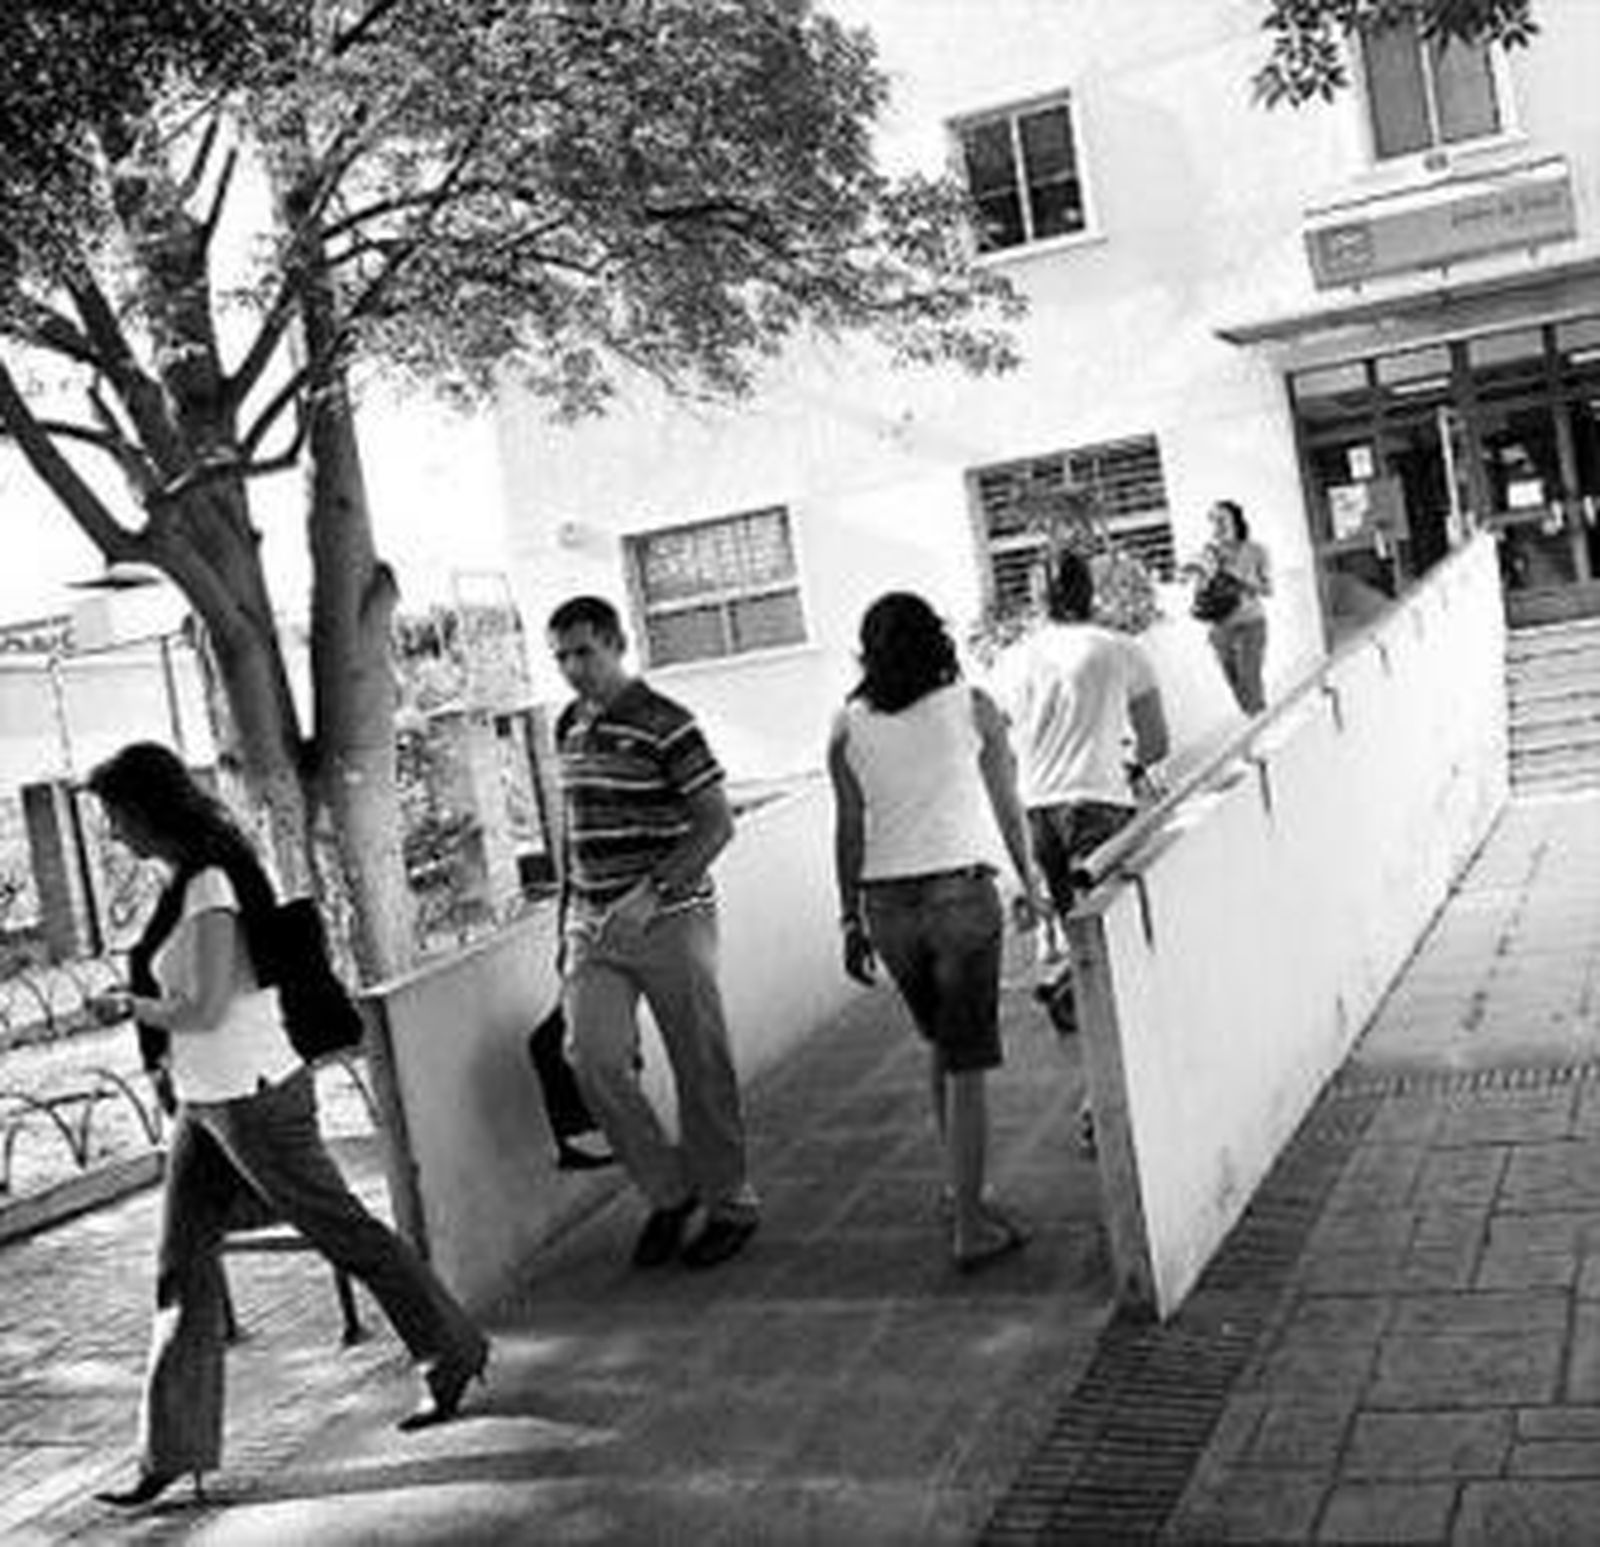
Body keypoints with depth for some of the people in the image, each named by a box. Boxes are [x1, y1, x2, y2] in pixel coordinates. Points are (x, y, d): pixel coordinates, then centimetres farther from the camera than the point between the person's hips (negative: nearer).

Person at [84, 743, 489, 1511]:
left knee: (343, 1232, 6)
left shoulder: (210, 887, -20)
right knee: (182, 1262, 8)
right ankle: (173, 1449, 14)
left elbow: (205, 1010, -22)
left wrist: (127, 1006, -9)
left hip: (252, 1100, -9)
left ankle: (454, 1354, 24)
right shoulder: (196, 878, 9)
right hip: (208, 1102, 9)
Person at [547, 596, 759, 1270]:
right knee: (594, 1060, -7)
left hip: (669, 918, -5)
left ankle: (730, 1203, 20)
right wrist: (569, 908, 18)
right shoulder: (569, 727, 11)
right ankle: (668, 1191, 11)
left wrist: (651, 893, -22)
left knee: (701, 1068, 3)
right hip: (591, 925, 6)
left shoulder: (664, 725, -10)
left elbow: (716, 824, -12)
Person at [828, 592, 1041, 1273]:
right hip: (960, 891, -3)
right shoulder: (972, 706, 0)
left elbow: (849, 830, 3)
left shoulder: (847, 728, 3)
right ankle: (969, 1224, 1)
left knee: (941, 1045, 22)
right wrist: (1029, 883, 18)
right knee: (967, 1062, 1)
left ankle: (963, 1190, 30)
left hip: (886, 903, 3)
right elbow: (1008, 806, 6)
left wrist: (852, 920, 10)